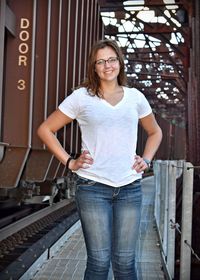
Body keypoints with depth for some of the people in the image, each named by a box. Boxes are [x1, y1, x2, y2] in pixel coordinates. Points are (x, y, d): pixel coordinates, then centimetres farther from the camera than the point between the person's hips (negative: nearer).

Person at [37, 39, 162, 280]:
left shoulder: (135, 97, 9)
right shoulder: (81, 97, 1)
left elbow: (155, 132, 25)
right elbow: (45, 129, 6)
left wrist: (146, 160, 9)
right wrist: (69, 162, -2)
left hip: (130, 188, 3)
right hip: (93, 187, -2)